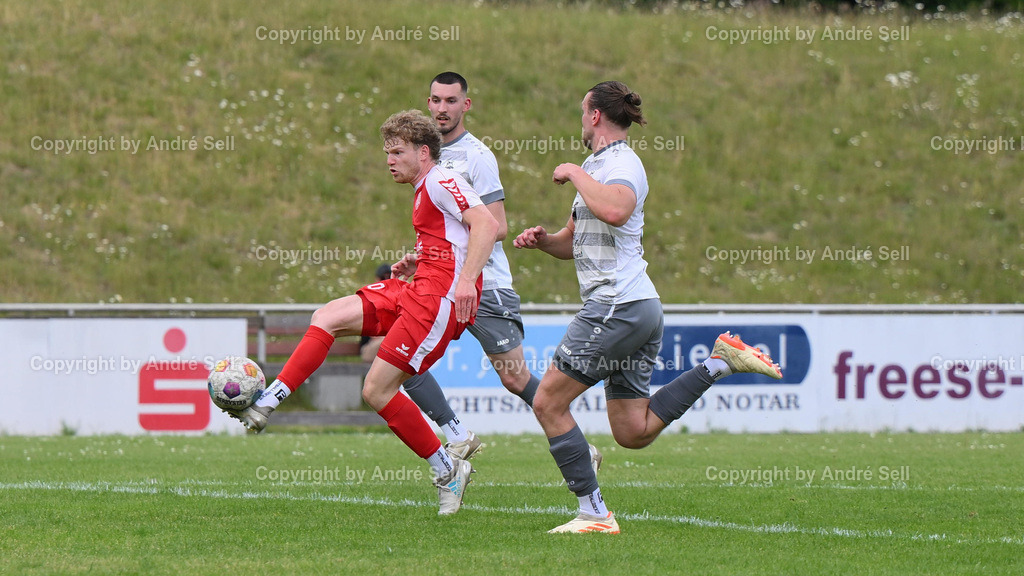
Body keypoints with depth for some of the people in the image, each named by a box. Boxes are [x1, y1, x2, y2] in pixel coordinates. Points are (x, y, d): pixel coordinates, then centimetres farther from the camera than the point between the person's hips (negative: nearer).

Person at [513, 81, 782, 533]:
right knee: (633, 433, 8)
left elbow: (614, 210, -35)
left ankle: (594, 513, -4)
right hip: (640, 309, 10)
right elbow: (574, 241, 29)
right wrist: (542, 239, 8)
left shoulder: (621, 163, -11)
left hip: (618, 306, -10)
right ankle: (719, 363, 6)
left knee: (548, 403, -4)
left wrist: (575, 173, -20)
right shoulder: (597, 166, 20)